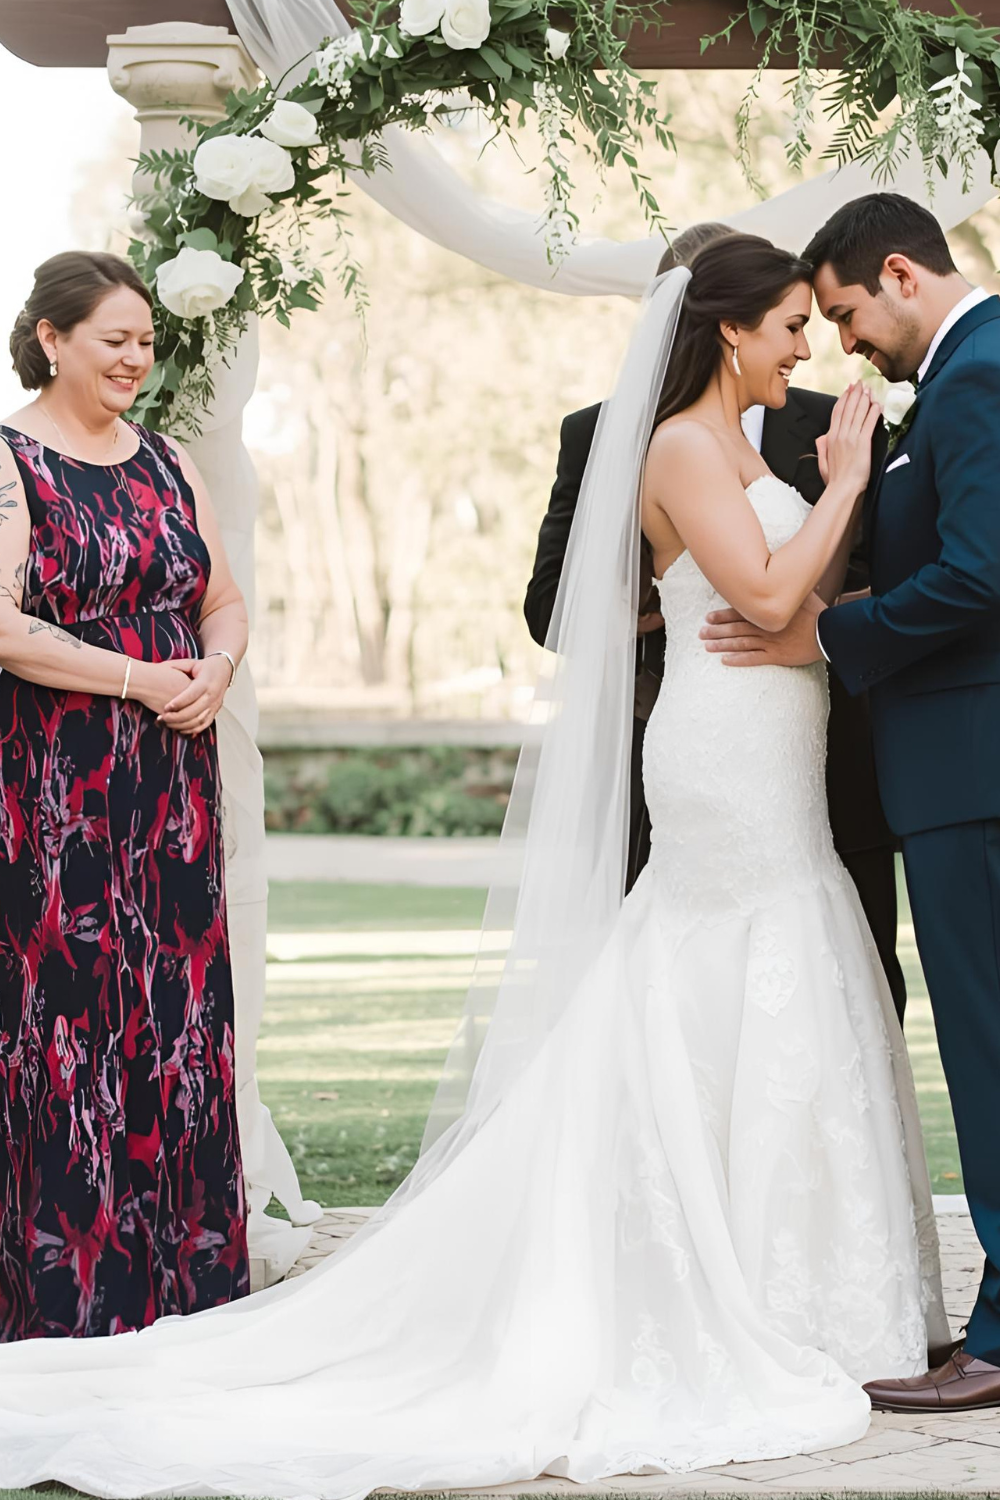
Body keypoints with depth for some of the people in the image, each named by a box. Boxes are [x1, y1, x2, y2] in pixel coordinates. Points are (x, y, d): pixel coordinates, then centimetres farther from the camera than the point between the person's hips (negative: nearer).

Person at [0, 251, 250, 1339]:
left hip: (170, 790, 6)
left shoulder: (167, 463, 14)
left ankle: (181, 1284, 13)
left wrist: (215, 671, -5)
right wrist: (139, 679, -15)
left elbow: (224, 602, 16)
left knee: (177, 1017, 6)